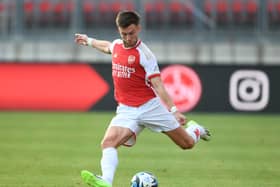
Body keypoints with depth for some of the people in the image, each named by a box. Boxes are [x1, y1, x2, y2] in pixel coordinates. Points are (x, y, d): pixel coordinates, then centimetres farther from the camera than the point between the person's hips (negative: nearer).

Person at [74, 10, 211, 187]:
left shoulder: (144, 54, -12)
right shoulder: (116, 45, 5)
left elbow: (157, 85, -15)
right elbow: (107, 46, 33)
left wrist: (173, 110, -24)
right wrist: (89, 40, 49)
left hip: (150, 105, -4)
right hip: (127, 111, 4)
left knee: (187, 143, 4)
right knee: (108, 142, -25)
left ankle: (194, 129, 39)